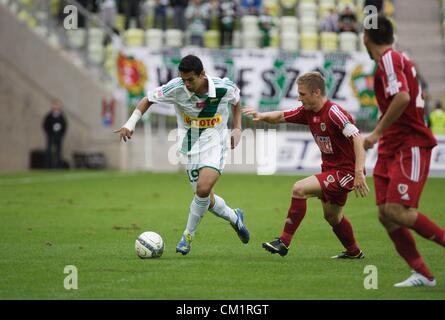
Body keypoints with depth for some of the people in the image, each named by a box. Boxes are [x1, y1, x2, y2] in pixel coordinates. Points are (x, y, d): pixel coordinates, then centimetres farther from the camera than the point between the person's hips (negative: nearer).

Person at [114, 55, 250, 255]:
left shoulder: (224, 88, -17)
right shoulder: (176, 88, -18)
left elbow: (236, 101, 8)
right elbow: (149, 99, -5)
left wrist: (237, 128, 2)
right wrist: (131, 123, -17)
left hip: (215, 143, -2)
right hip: (191, 146, 2)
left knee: (203, 188, -24)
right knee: (207, 200, 5)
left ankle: (188, 235, -1)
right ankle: (235, 218, 37)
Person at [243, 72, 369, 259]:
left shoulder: (333, 112, -23)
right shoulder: (308, 112, 3)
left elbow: (357, 137, -30)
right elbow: (281, 117, 12)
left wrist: (359, 172, -38)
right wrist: (262, 116, -10)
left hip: (346, 171, -10)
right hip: (330, 169, 10)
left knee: (299, 189, -20)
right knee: (332, 217, 23)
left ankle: (284, 242, -15)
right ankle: (354, 252, 46)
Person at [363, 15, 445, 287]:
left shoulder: (390, 59, -11)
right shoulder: (399, 59, 17)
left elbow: (402, 97, -26)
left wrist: (377, 132, -20)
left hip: (410, 147, -9)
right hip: (391, 149, 9)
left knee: (397, 211, -20)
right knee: (385, 215, 0)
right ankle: (421, 273, 1)